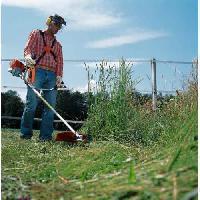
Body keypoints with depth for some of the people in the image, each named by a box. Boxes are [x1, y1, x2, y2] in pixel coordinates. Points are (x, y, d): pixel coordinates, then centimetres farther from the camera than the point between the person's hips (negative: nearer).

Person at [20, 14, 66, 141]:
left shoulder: (58, 44, 28)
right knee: (32, 103, -12)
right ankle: (26, 133, -5)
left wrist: (59, 75, -4)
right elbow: (28, 48, 1)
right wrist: (28, 57, -23)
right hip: (37, 71, -4)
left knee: (50, 106, -5)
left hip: (52, 75, 4)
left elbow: (60, 60, 14)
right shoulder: (36, 34, 17)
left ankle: (46, 135, -3)